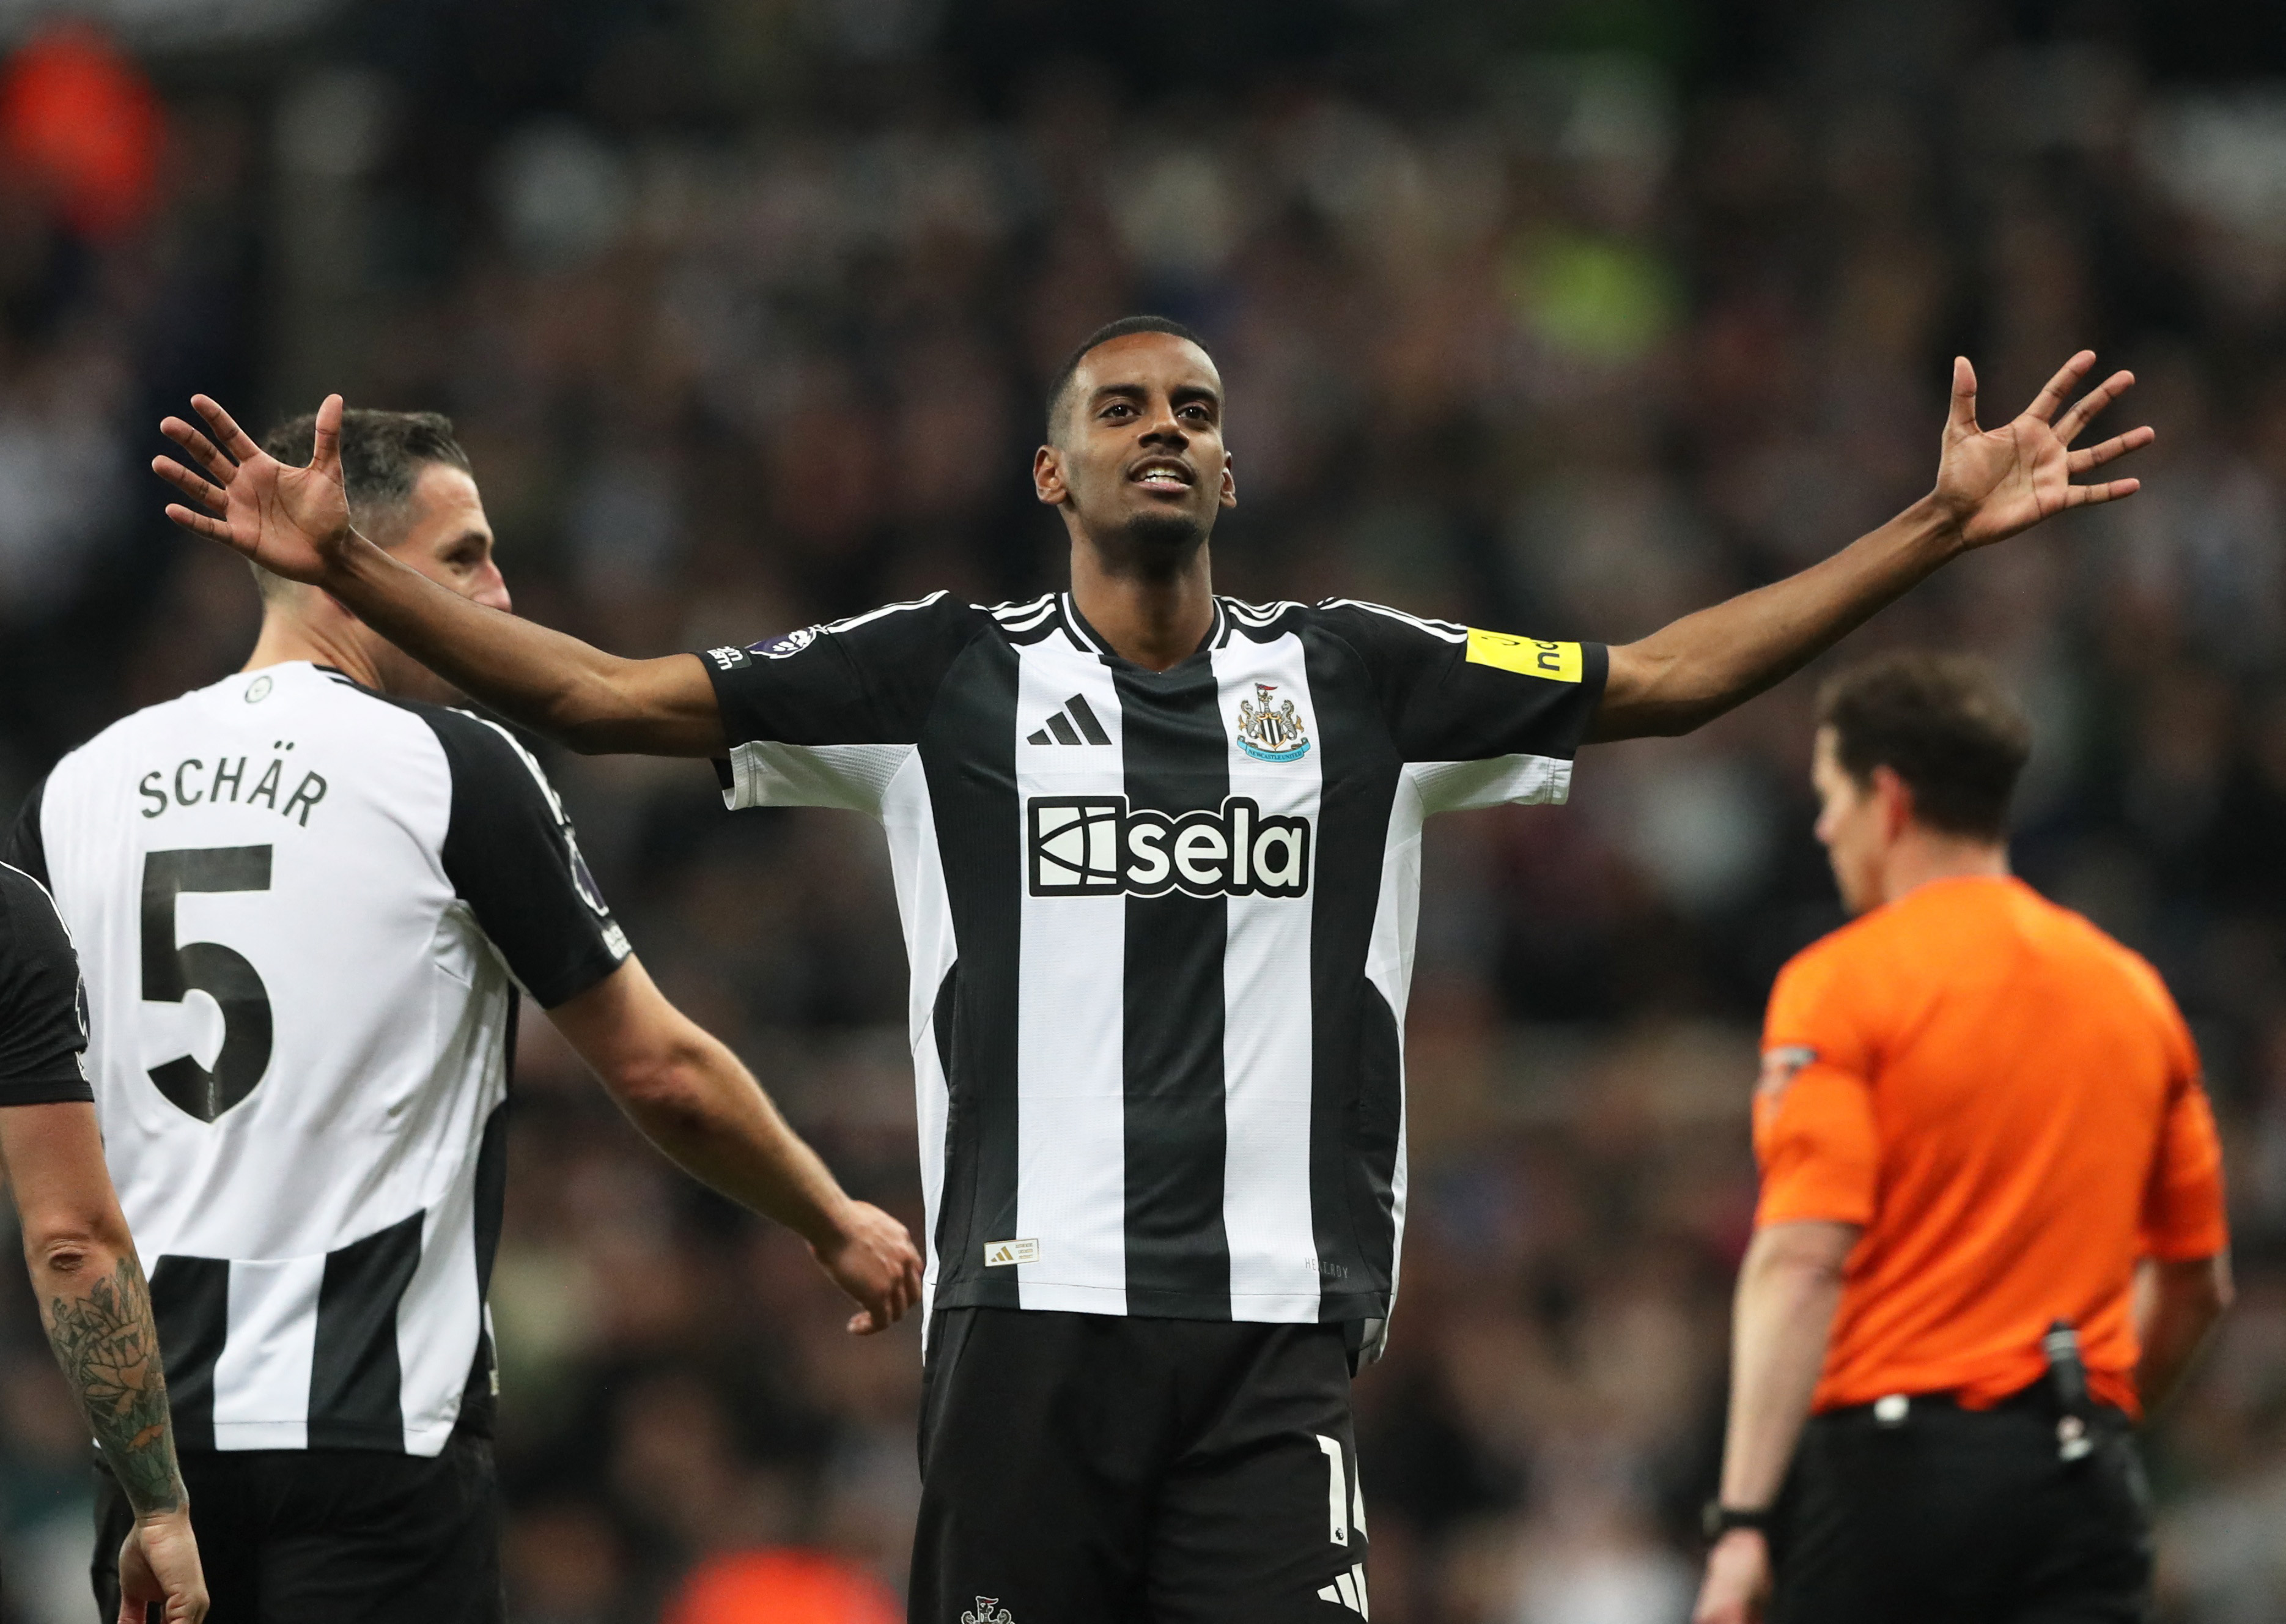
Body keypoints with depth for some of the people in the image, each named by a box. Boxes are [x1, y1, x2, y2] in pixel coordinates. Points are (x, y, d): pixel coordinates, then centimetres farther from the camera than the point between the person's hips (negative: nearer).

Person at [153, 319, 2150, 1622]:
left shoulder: (1356, 680, 10)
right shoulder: (947, 675, 6)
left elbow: (1665, 677, 13)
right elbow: (605, 693, 5)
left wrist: (1937, 528, 8)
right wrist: (348, 565, -3)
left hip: (1275, 1324, 1)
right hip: (1029, 1312, -1)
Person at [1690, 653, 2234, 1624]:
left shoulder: (1841, 985, -5)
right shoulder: (2131, 989, 13)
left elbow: (1803, 1260, -15)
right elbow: (2196, 1281, 19)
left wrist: (1742, 1520, -19)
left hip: (1888, 1455, -4)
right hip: (2082, 1483, 4)